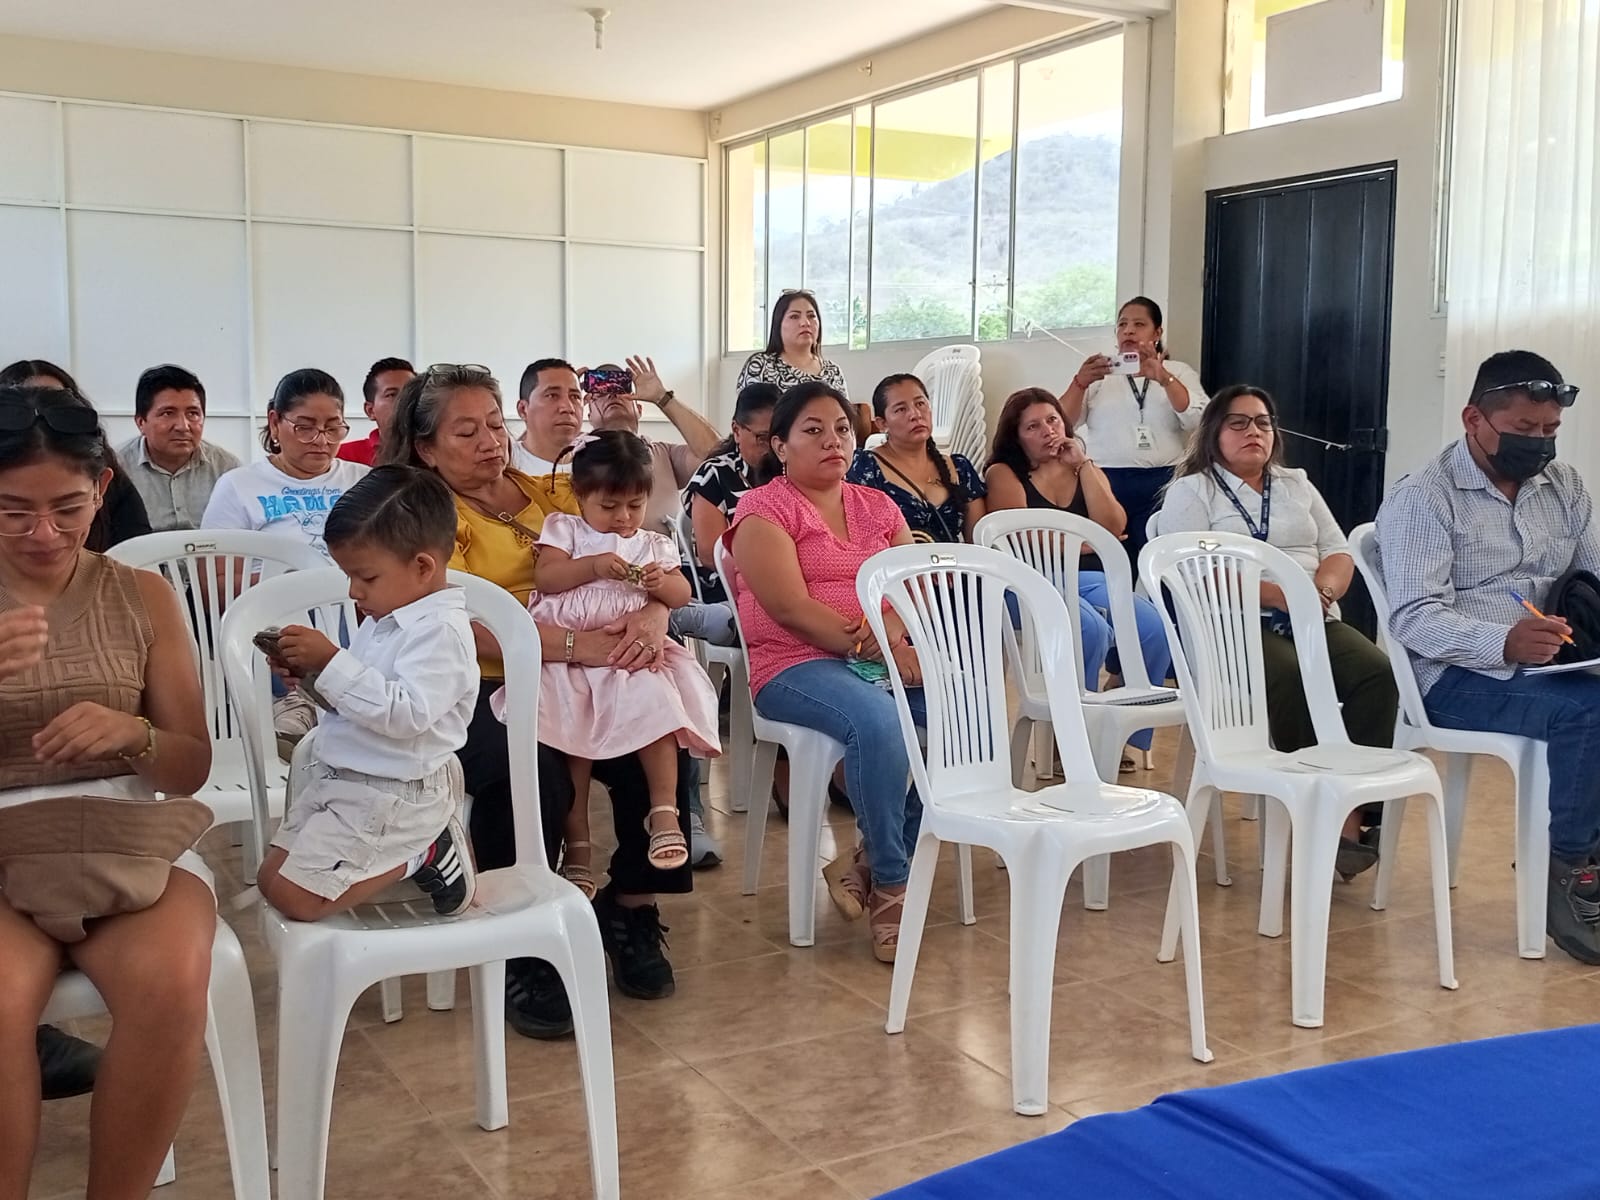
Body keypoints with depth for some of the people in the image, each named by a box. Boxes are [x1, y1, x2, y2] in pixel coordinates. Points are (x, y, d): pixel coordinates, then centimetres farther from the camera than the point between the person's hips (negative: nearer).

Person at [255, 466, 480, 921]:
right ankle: (414, 847, 10)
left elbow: (404, 712, -31)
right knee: (271, 879, 15)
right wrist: (312, 669, 0)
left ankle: (423, 856, -1)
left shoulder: (440, 630, -22)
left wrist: (331, 662, -29)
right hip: (338, 777, 11)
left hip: (390, 795, -11)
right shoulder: (388, 618, 8)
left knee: (292, 897, -11)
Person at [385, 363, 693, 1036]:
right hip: (478, 688, -4)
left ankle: (630, 909, 1)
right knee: (530, 773, -34)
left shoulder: (550, 493, 18)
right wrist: (578, 645, -25)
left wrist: (654, 616, -14)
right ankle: (523, 951, -12)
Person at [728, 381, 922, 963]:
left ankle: (870, 858, -9)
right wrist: (880, 650, -20)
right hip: (796, 665, -6)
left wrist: (894, 626, -15)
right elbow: (791, 607, -13)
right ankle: (890, 884, -18)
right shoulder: (763, 509, 1)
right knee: (878, 720, -36)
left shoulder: (877, 506, 19)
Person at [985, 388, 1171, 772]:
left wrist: (1083, 466, 1)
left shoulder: (1087, 471, 20)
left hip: (1087, 578, 5)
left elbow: (1113, 528, 3)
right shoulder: (1004, 474, 6)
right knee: (1093, 631, -34)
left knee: (1153, 628, -23)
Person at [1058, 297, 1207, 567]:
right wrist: (1080, 383, -12)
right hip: (1106, 482, 1)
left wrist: (1163, 378, -15)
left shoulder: (1179, 373, 15)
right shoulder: (1098, 374, 16)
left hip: (1163, 484, 0)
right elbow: (1062, 425, 5)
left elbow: (1198, 420, -3)